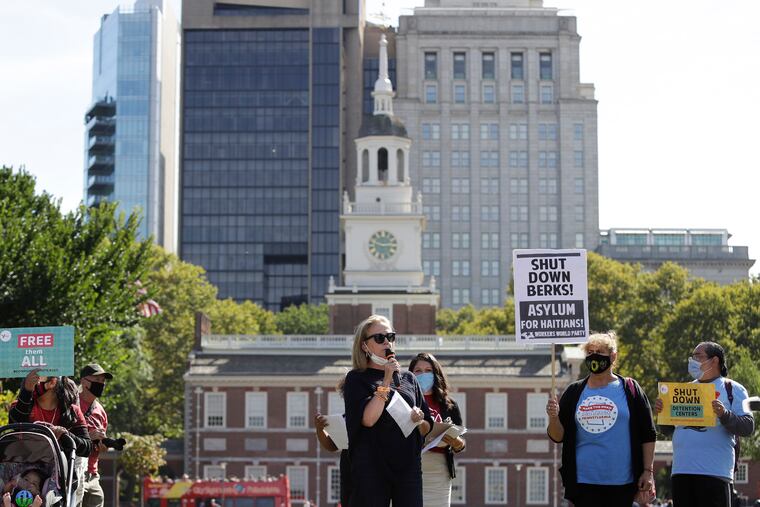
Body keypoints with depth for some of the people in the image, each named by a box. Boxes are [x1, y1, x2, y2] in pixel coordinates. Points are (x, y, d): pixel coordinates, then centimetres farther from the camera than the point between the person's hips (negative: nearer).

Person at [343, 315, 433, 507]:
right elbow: (368, 419, -13)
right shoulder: (357, 379, 3)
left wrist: (418, 421, -4)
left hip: (408, 467, 4)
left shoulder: (408, 379, 16)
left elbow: (426, 428, 18)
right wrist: (386, 381, -12)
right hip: (372, 468, -4)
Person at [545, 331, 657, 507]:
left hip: (622, 483, -1)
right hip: (584, 482, 1)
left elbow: (648, 435, 4)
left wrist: (648, 471, -3)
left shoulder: (630, 389, 4)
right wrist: (553, 418, -13)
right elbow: (558, 437, 8)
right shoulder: (574, 392, 9)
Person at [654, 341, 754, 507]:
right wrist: (661, 412, -1)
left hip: (714, 472, -5)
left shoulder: (733, 389, 4)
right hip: (681, 470, 5)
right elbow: (667, 430, 20)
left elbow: (747, 428, -6)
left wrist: (724, 414, -23)